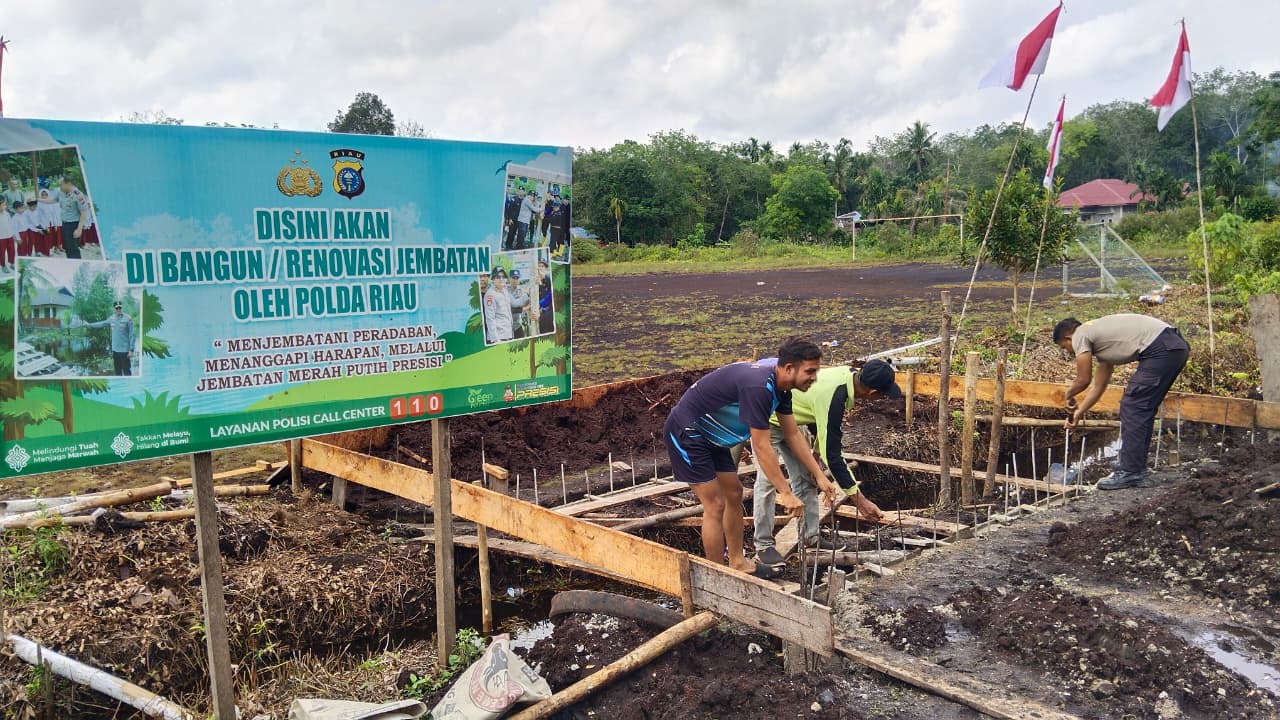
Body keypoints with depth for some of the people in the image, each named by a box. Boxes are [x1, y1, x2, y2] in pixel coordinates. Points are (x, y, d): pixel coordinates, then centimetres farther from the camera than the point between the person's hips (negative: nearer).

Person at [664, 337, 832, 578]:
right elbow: (762, 448, -28)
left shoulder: (779, 386, -1)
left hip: (710, 435, 10)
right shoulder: (757, 387, -31)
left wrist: (820, 477, 7)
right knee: (715, 505, -8)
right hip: (686, 433, -10)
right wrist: (786, 493, -22)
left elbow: (792, 435, 8)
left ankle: (737, 563, 28)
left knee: (734, 494, 14)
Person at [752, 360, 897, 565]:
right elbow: (832, 454, -33)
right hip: (768, 420, -9)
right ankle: (763, 545, -1)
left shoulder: (848, 374, -13)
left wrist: (816, 457, 4)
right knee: (767, 481, -10)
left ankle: (810, 536, 16)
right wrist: (859, 499, -28)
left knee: (806, 478, 8)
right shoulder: (832, 399, -38)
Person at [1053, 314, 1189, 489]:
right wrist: (1079, 412, 40)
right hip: (1177, 345, 10)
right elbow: (1099, 385, 33)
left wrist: (1068, 395, 23)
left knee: (1133, 407, -4)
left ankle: (1130, 472, -1)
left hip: (1161, 349, -10)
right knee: (1142, 408, 18)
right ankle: (1135, 463, 27)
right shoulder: (1098, 338, 28)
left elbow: (1083, 380, 3)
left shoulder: (1080, 335, 1)